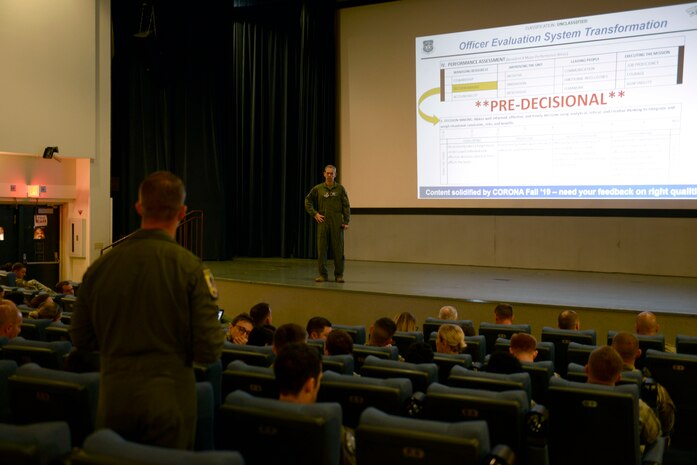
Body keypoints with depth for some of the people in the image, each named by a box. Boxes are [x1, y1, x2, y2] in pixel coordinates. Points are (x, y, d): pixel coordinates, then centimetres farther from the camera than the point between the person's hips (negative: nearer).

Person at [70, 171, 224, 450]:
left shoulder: (100, 266, -3)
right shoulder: (190, 267, -14)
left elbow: (81, 338, 8)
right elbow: (209, 352, -14)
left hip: (113, 398, 3)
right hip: (167, 401, -3)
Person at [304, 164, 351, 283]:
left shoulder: (340, 188, 3)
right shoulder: (318, 189, 5)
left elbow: (346, 206, 2)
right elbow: (308, 201, 14)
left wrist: (346, 222, -4)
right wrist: (314, 214, 2)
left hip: (337, 223, -1)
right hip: (322, 222, 1)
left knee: (338, 249, 0)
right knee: (321, 249, 2)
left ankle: (339, 275, 9)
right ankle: (322, 274, 9)